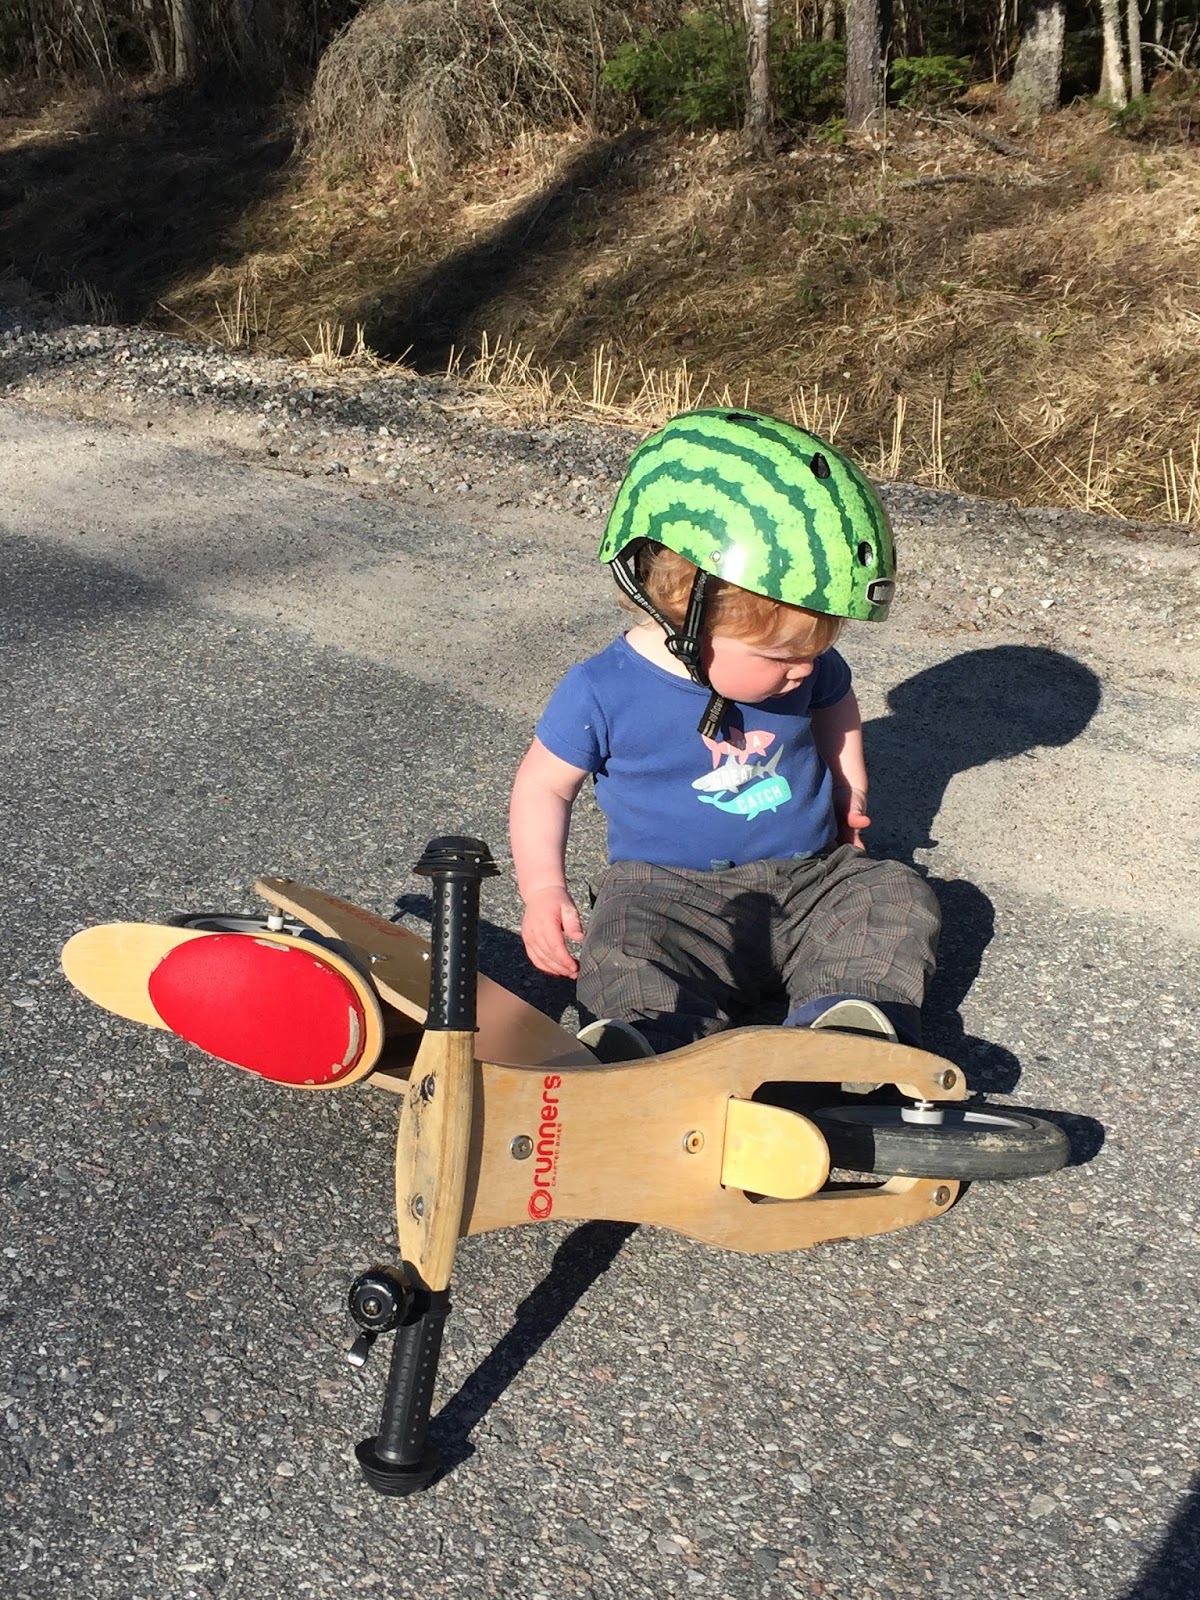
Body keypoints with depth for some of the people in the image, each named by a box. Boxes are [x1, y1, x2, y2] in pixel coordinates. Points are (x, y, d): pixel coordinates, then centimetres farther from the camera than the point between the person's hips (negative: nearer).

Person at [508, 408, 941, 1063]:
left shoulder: (805, 669, 1)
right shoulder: (605, 692, -13)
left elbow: (834, 707, 25)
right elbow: (544, 785, -2)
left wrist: (849, 792, 11)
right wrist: (543, 890, -13)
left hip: (812, 876, 5)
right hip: (672, 891, -4)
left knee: (898, 896, -17)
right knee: (624, 957, -32)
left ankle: (848, 1019, -37)